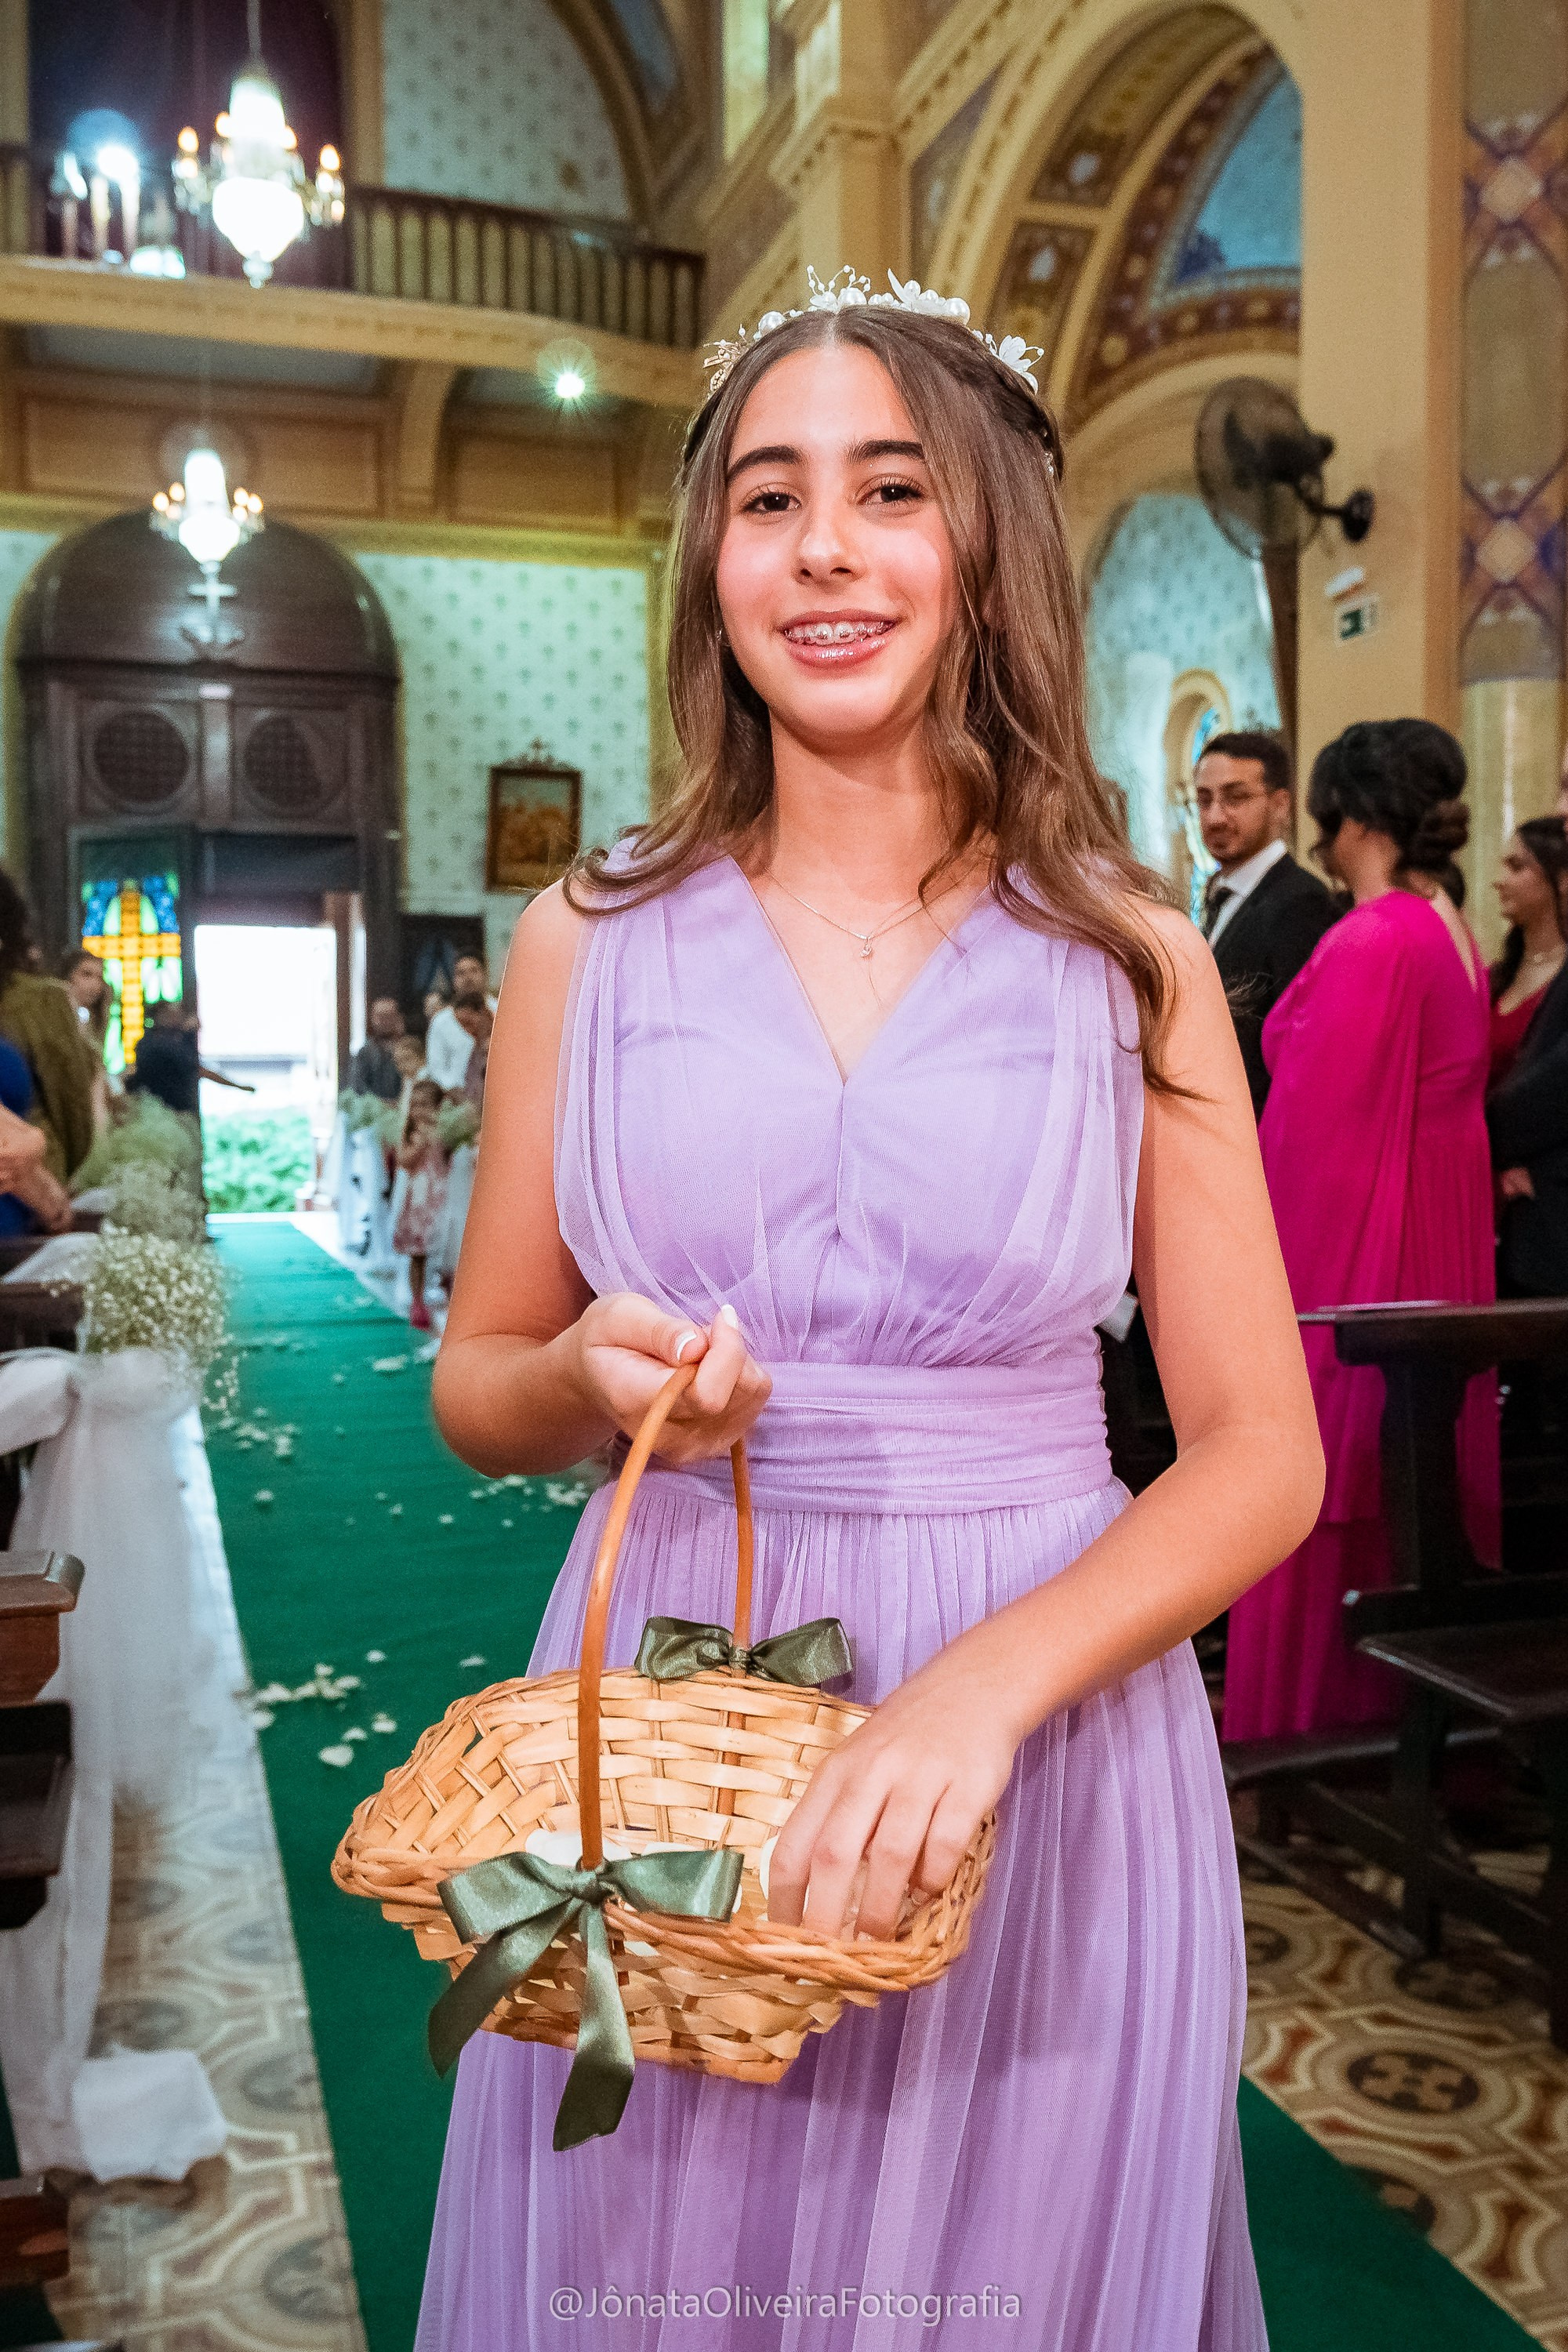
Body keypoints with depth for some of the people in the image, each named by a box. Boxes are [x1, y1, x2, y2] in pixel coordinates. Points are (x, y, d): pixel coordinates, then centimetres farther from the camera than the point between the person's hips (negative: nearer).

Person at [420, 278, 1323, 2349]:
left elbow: (1263, 1452, -5)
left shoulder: (1130, 958, -3)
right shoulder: (591, 940, 0)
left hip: (1048, 1742, 0)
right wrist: (592, 1380, -15)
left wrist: (982, 1686, -20)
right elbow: (476, 1382, 7)